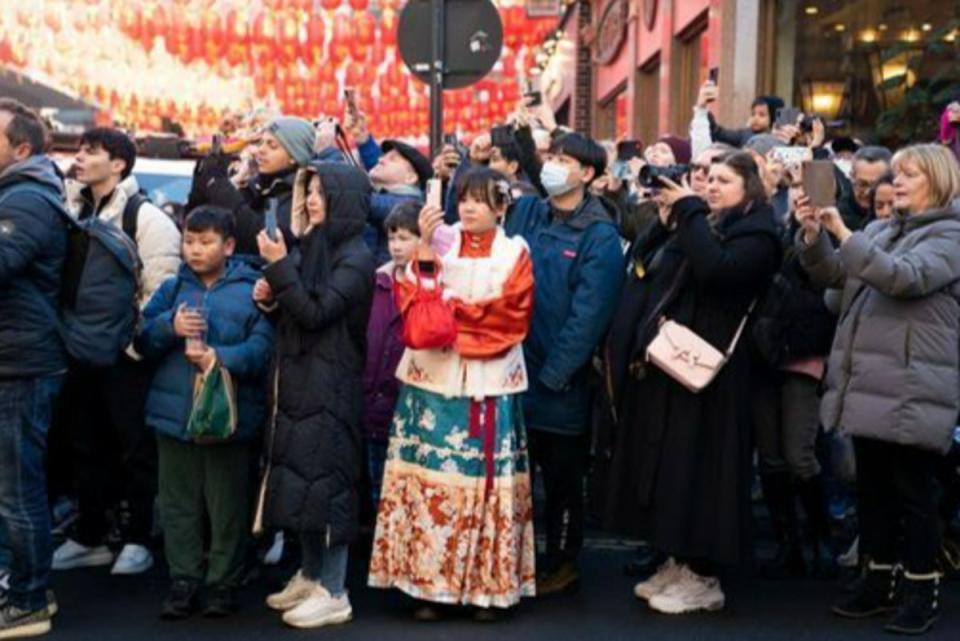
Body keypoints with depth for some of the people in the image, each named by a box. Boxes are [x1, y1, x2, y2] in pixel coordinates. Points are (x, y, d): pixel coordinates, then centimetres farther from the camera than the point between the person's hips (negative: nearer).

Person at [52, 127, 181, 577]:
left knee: (136, 448, 3)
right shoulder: (71, 210, 10)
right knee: (86, 444, 14)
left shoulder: (146, 217, -10)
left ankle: (138, 540, 14)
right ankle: (89, 537, 25)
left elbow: (161, 291, -14)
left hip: (125, 353, -6)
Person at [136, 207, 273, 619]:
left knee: (227, 504, 6)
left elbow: (262, 347, -13)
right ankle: (184, 581, 23)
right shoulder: (172, 289, 8)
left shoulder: (250, 291, -4)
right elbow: (143, 341, 3)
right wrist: (170, 326, -16)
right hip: (175, 411, 4)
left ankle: (224, 583, 20)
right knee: (178, 502, 11)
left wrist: (221, 358, -27)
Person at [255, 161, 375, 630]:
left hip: (331, 386, -8)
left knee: (326, 479, -5)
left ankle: (334, 594, 3)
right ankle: (310, 576, 26)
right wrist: (272, 298, -2)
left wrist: (280, 267, -20)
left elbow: (316, 313, -21)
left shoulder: (355, 258, -12)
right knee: (302, 478, 13)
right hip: (300, 381, 8)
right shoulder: (313, 245, 13)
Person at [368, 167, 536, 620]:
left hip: (489, 384, 0)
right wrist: (425, 247, -16)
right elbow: (414, 300, -6)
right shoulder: (437, 242, 7)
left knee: (485, 479, 2)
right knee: (430, 475, -1)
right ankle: (429, 582, 7)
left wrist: (450, 309, -10)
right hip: (433, 379, 0)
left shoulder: (515, 253, 7)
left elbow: (509, 314, -7)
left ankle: (484, 585, 11)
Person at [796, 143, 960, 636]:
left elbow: (904, 278, -22)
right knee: (872, 486, 13)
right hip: (867, 382, 7)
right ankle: (880, 577, 25)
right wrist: (814, 237, -3)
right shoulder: (880, 230, 16)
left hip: (912, 389, -7)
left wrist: (844, 234, -22)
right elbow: (832, 275, 15)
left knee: (913, 490, 1)